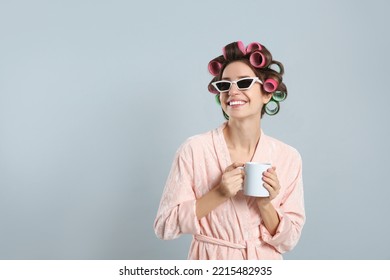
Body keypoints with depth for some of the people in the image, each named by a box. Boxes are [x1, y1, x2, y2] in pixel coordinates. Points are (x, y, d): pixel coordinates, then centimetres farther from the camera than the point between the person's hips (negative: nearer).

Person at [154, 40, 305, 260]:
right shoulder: (195, 149, -16)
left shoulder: (289, 157, -9)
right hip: (210, 261, -1)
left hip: (264, 264, 2)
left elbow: (288, 241, -5)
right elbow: (165, 226, -14)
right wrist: (220, 194, -24)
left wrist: (265, 204, -22)